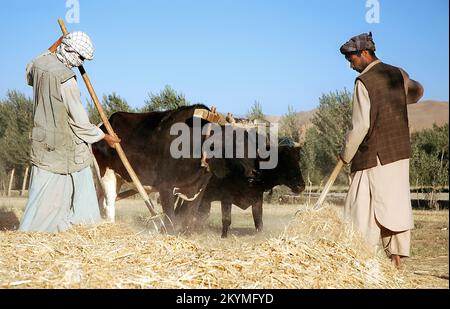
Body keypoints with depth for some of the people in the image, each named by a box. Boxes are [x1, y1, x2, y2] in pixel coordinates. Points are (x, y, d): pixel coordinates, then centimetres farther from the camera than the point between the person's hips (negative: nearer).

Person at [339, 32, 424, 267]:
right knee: (397, 204, 7)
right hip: (400, 152, 7)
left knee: (364, 210, -2)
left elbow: (361, 125, -16)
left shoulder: (363, 82, -13)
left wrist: (346, 154, -6)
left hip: (374, 155, -7)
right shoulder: (398, 74, 8)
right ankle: (396, 260, 9)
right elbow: (417, 92, 30)